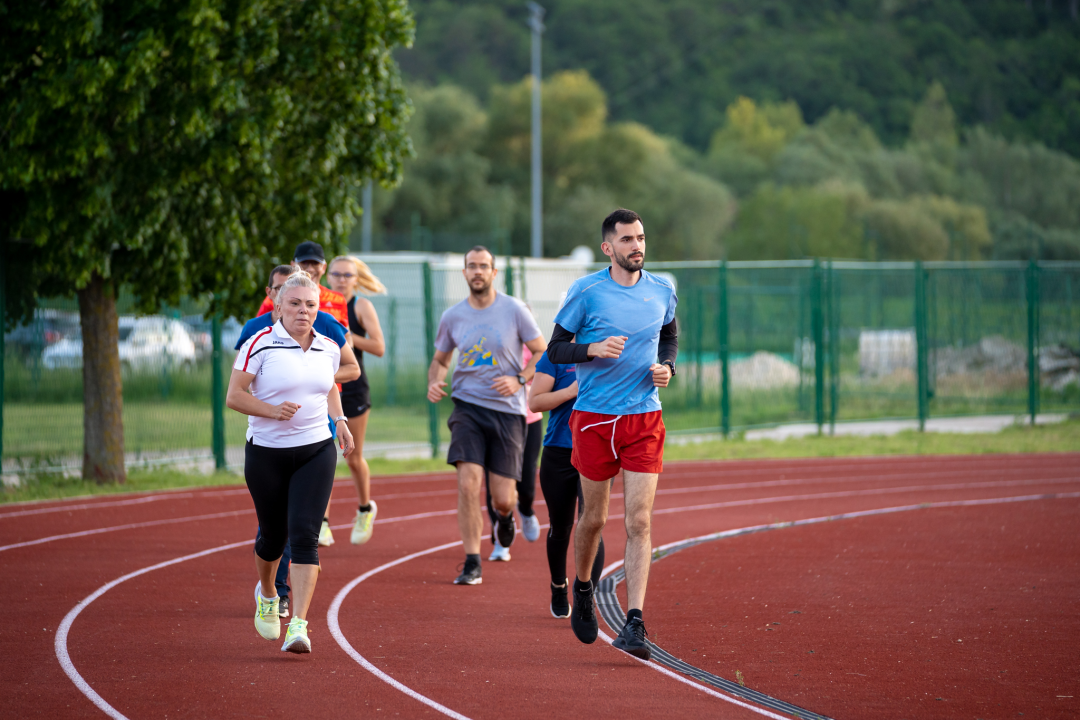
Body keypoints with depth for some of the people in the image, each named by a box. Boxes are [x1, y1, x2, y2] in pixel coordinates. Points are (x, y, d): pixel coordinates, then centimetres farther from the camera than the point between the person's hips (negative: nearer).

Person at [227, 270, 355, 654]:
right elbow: (234, 395, -10)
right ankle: (267, 594, 44)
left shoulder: (328, 348, 6)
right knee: (274, 535, 11)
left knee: (304, 535, -12)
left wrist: (340, 420, 8)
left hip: (316, 451, 2)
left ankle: (298, 624, -15)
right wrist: (272, 410, -24)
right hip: (266, 453, -2)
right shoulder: (260, 344, -9)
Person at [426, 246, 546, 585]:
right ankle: (472, 564, -9)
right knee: (468, 483, -17)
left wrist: (519, 380, -14)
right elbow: (440, 359, 18)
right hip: (468, 407, 1)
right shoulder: (452, 317, 5)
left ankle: (505, 514, 40)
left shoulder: (514, 310, -3)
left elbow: (542, 353, 3)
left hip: (507, 409, -1)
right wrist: (433, 383, -3)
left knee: (502, 497, -1)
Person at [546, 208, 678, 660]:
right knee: (594, 517, 8)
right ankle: (582, 588, 38)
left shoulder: (662, 293, 4)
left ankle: (634, 624, -12)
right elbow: (555, 350, -1)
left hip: (644, 419, 2)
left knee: (639, 521, -9)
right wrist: (593, 349, -20)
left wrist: (667, 367, 2)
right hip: (593, 417, -1)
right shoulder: (585, 292, -6)